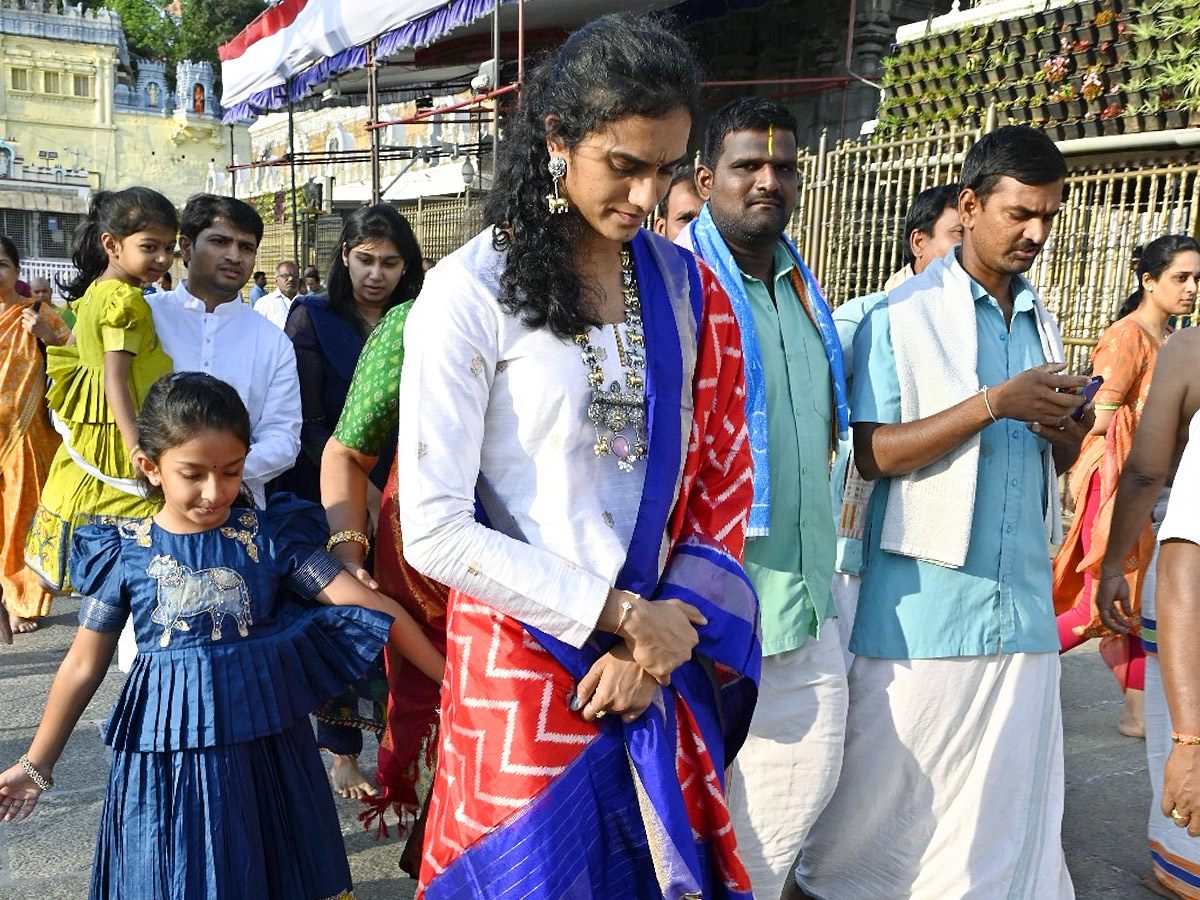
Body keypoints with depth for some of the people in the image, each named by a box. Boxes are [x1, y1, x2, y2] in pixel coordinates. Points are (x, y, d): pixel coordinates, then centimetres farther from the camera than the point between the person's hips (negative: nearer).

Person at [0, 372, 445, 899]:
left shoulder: (272, 536, -7)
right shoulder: (124, 553, -5)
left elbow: (367, 605, -12)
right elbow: (84, 665, 5)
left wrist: (448, 674, -16)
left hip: (264, 746, 0)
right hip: (165, 755, 0)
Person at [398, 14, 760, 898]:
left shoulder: (689, 290, 4)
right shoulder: (471, 292, -10)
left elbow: (723, 484, 6)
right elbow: (434, 531, -13)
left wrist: (664, 631, -7)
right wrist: (621, 613, -12)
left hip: (663, 655, 4)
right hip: (523, 663, -4)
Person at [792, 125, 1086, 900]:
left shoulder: (1041, 321, 14)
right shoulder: (904, 314, -6)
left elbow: (1052, 460, 20)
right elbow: (873, 454, -14)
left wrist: (1068, 434, -3)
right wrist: (994, 404, -21)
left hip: (1022, 599, 6)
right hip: (924, 598, -5)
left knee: (1010, 790, 9)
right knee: (889, 781, 6)